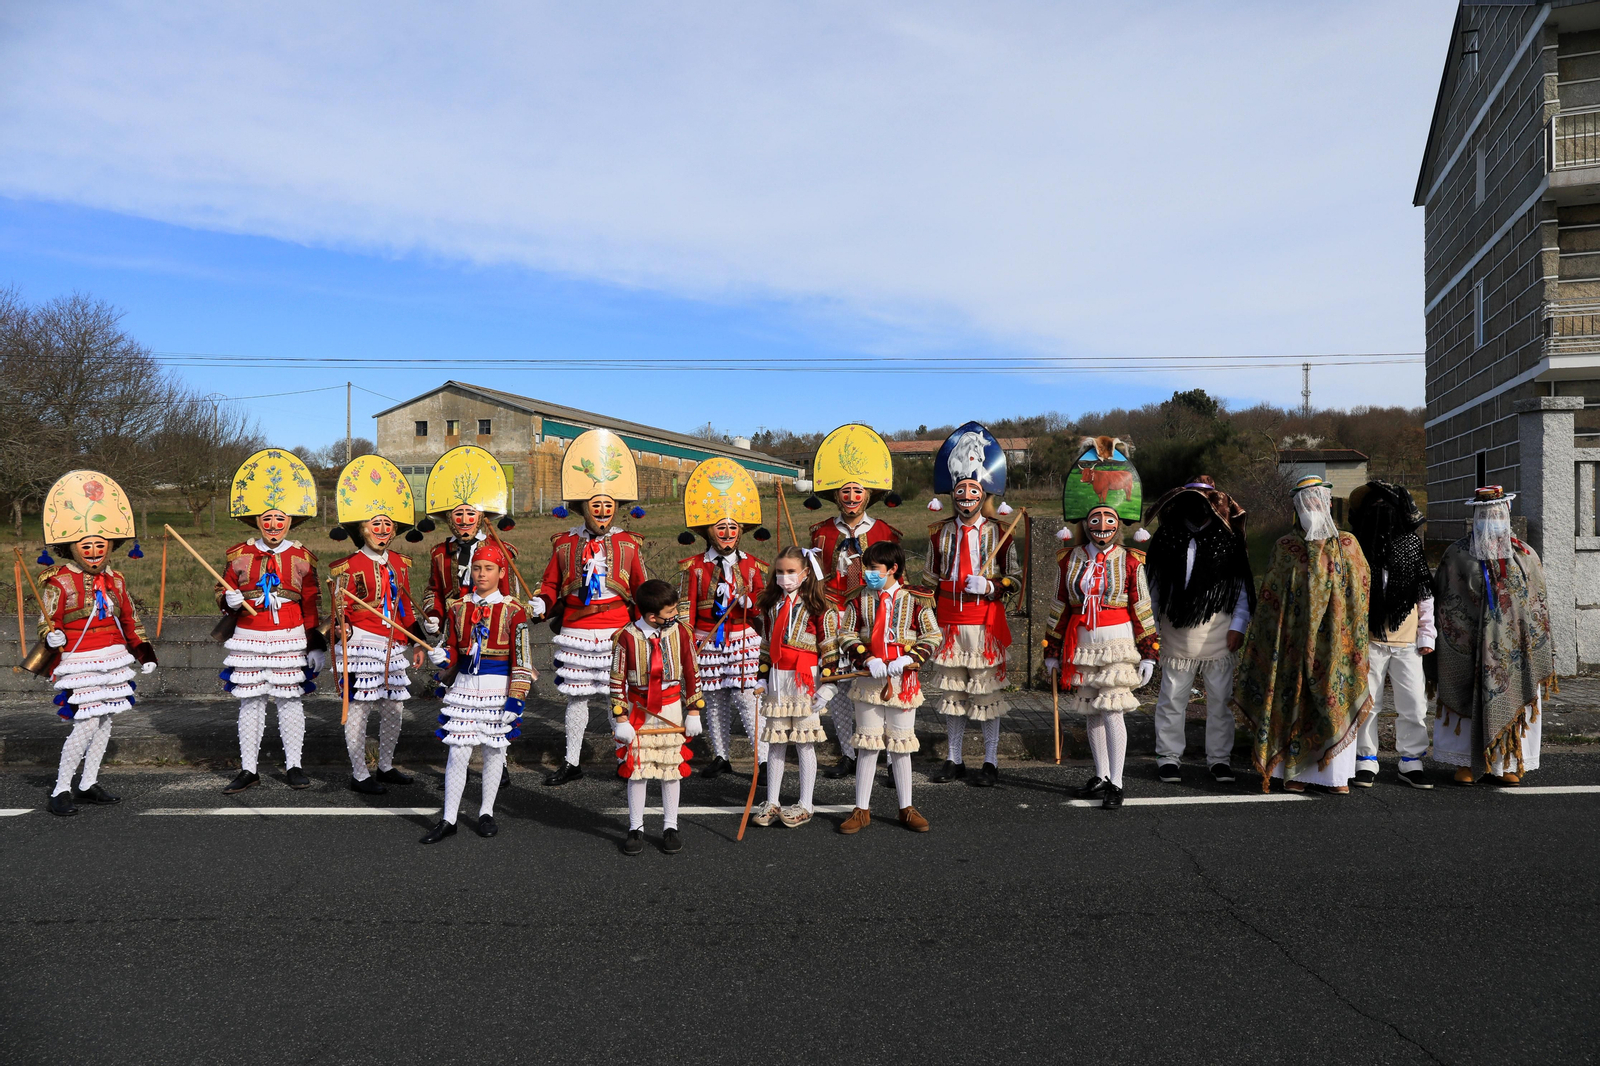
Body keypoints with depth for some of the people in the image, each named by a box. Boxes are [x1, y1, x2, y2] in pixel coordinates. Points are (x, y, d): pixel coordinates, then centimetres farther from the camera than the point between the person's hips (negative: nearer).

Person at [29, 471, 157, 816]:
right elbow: (47, 622, -7)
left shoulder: (115, 580, 9)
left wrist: (144, 654, 17)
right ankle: (61, 790, 3)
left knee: (105, 721, 10)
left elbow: (130, 619, 18)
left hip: (113, 661, 6)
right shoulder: (59, 582, -7)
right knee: (86, 724, -10)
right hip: (80, 664, -6)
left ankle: (88, 784, 23)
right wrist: (52, 638, -29)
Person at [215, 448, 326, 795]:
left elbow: (311, 603, 4)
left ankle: (293, 765, 17)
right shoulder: (239, 556, 4)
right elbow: (222, 589, 13)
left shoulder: (302, 557, 2)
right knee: (250, 702, 7)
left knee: (290, 701, 5)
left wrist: (317, 643, 2)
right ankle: (248, 769, 17)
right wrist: (229, 600, -12)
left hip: (290, 640, -1)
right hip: (249, 639, 1)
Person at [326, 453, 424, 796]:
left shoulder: (400, 563, 12)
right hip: (361, 644, -6)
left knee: (395, 707, 11)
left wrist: (416, 643, 18)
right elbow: (339, 607, -4)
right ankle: (360, 775, 9)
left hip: (392, 647, 6)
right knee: (358, 707, -1)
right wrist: (341, 626, -24)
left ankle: (385, 767, 27)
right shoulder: (350, 566, -6)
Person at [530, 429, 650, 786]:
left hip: (618, 631, -1)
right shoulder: (564, 544, 4)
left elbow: (642, 589, 8)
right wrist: (540, 604, -11)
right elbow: (551, 586, 8)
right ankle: (571, 763, 21)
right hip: (576, 632, 1)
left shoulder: (628, 544, 4)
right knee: (575, 696, 9)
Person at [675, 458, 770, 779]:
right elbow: (685, 606, 3)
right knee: (714, 700, 10)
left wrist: (750, 600, -13)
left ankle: (763, 759, 1)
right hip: (707, 642, 1)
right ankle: (720, 755, 25)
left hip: (744, 640, -1)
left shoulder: (752, 565, 3)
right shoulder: (693, 567, 1)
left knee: (746, 697, -6)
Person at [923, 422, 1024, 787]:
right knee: (951, 692, 9)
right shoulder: (940, 533, 9)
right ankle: (954, 760, 20)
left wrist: (989, 586, -17)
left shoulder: (1001, 533, 0)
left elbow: (1015, 579, 1)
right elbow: (930, 579, 16)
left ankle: (991, 763, 13)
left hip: (987, 624, -3)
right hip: (949, 624, 3)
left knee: (988, 692, 2)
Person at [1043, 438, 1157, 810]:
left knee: (1112, 711, -7)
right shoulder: (1070, 559, 4)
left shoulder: (1130, 562, -3)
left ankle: (1116, 783, 2)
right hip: (1081, 644, 3)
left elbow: (1142, 609, 0)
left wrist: (1148, 653, -1)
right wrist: (1052, 651, 10)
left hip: (1117, 643, -3)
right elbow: (1059, 607, 9)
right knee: (1090, 712, 11)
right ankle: (1100, 775, 26)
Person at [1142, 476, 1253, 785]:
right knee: (1172, 699, 5)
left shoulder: (1228, 542, 4)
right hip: (1176, 635, 0)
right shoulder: (1166, 540, 6)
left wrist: (1238, 626, -1)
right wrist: (1151, 628, 7)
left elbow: (1243, 588, 6)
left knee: (1220, 699, 6)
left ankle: (1219, 758, 18)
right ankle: (1169, 757, 15)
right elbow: (1152, 588, 10)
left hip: (1219, 638, 0)